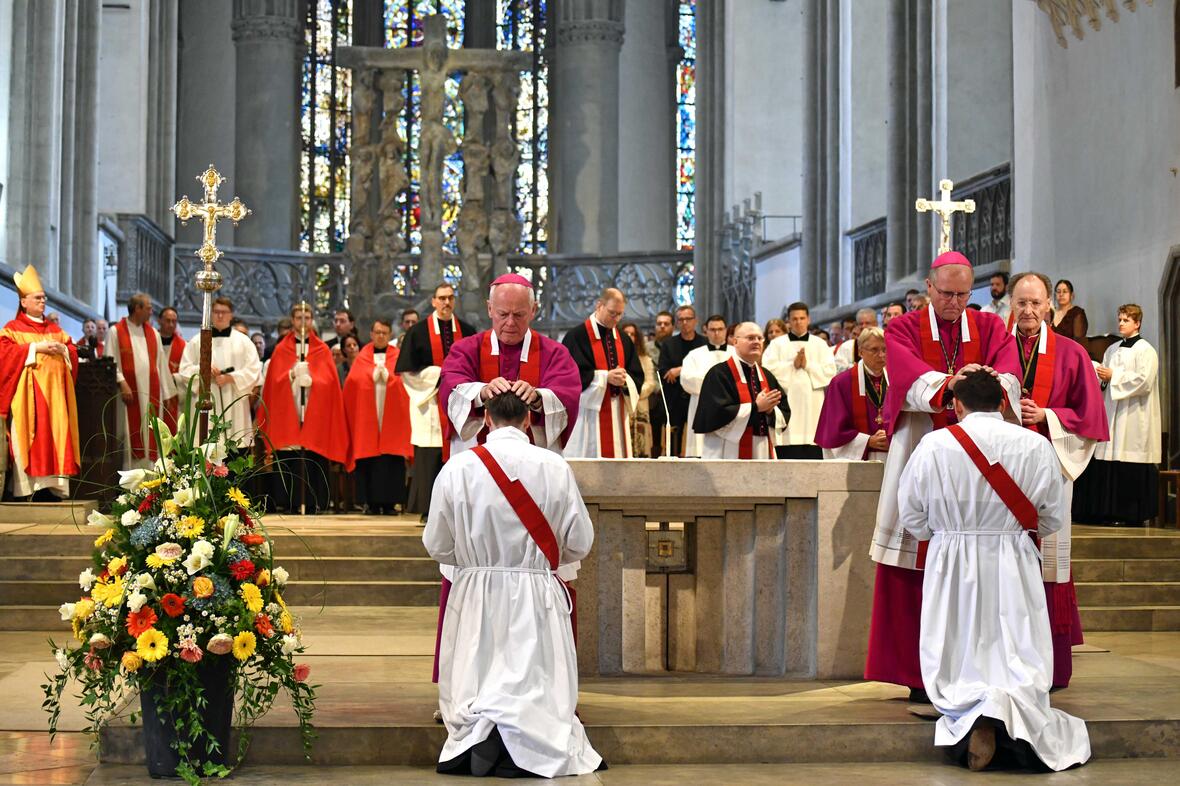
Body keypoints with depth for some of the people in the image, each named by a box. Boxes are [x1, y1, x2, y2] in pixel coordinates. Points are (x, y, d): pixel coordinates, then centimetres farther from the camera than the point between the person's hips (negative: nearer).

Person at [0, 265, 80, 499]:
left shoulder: (55, 330, 20)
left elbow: (73, 354, 16)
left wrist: (62, 349, -6)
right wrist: (36, 348, -14)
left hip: (53, 394, 5)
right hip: (27, 397, -5)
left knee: (53, 440, -1)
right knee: (29, 439, -11)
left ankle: (51, 486, -3)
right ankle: (26, 487, -13)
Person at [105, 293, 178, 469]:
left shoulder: (153, 334, 14)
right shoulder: (117, 331, 0)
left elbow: (161, 363, 13)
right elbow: (110, 361, -5)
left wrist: (166, 393, 8)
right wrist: (122, 383, -18)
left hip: (151, 394, 4)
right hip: (129, 392, -4)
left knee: (150, 437, 3)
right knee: (131, 435, -3)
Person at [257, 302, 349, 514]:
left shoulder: (322, 350, 10)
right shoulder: (281, 350, 10)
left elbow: (328, 381, 0)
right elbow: (275, 381, 1)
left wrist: (310, 380, -17)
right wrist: (292, 374, -16)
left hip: (315, 416, 0)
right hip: (287, 415, 0)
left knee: (313, 462, -5)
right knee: (288, 462, -5)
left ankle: (312, 503, -3)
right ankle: (290, 503, -2)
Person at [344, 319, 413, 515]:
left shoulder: (398, 357, 10)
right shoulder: (362, 358, 12)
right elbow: (353, 382, 1)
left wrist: (386, 374, -11)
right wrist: (374, 373, -7)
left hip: (392, 416, 0)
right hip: (367, 417, 1)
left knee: (391, 460, -4)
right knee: (369, 460, -3)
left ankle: (389, 503, 0)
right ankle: (372, 503, 1)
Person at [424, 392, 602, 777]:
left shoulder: (457, 467, -6)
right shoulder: (555, 467, -5)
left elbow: (437, 546, 2)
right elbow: (580, 543, 2)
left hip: (475, 600, 1)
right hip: (536, 600, 0)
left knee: (470, 694, 9)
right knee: (542, 695, 5)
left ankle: (475, 731, -21)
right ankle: (525, 733, -24)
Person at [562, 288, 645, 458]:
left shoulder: (624, 339, 13)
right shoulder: (576, 336, -6)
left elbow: (637, 376, 11)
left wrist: (625, 380, -11)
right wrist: (605, 377, -18)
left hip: (617, 415, 5)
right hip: (588, 413, -5)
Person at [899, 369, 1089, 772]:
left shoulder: (933, 445, -5)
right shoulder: (1036, 446, -2)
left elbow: (912, 519, 3)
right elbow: (1053, 519, 8)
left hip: (951, 572, 0)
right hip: (1014, 572, 1)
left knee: (957, 666, 6)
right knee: (1022, 663, 5)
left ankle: (972, 715, -25)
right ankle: (1014, 705, -27)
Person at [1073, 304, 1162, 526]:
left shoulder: (1145, 350, -3)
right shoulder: (1112, 349, 18)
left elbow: (1144, 380, -14)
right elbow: (1104, 381, 21)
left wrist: (1113, 376, -12)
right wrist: (1101, 376, -1)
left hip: (1133, 417, -7)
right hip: (1111, 413, 7)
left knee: (1130, 468, -7)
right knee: (1108, 464, 2)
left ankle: (1133, 513, -2)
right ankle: (1112, 511, 6)